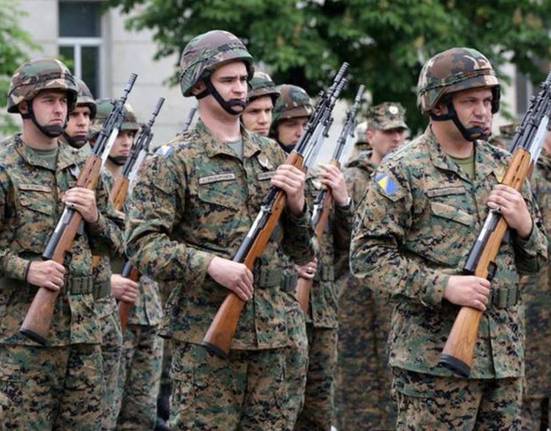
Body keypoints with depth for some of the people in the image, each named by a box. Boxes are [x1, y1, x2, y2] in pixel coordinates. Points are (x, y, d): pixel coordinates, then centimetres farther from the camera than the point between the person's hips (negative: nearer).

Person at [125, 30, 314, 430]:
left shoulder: (271, 155, 13)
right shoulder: (175, 160, -4)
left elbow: (302, 251, 16)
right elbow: (143, 245, -11)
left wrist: (297, 201, -4)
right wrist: (210, 265, -24)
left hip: (269, 335, 5)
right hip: (205, 337, -5)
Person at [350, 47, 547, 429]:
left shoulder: (505, 167, 13)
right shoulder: (404, 172, -5)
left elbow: (533, 262, 18)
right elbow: (367, 256, -10)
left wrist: (524, 225, -5)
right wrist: (442, 286, -20)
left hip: (505, 354, 6)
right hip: (435, 356, -6)